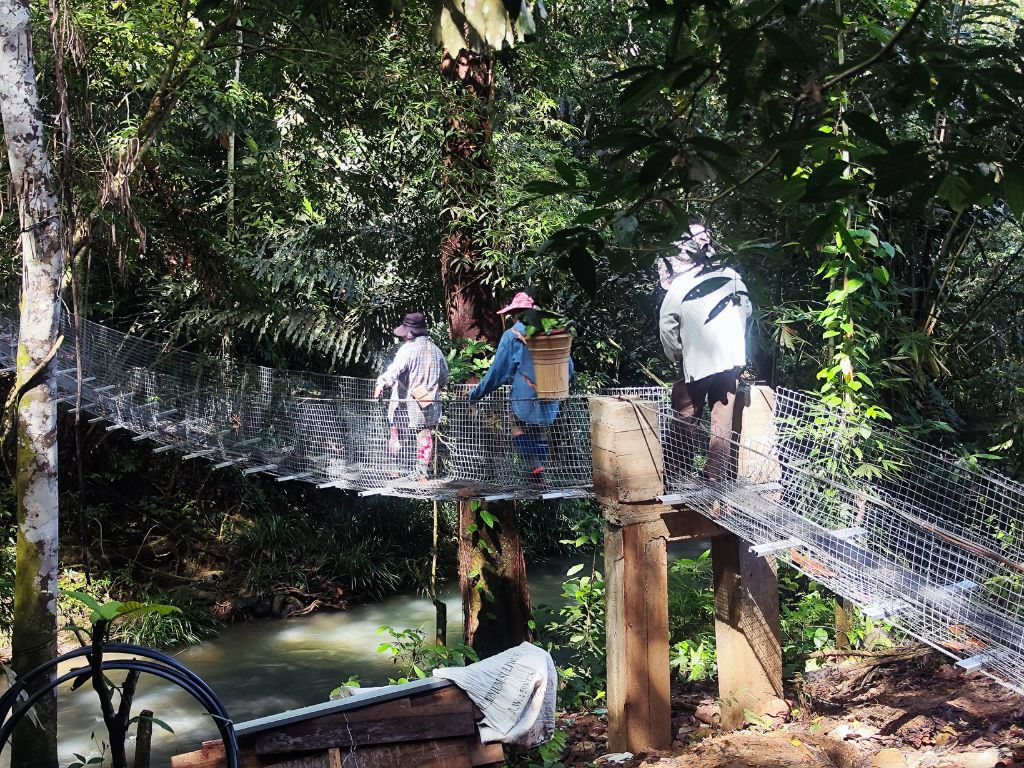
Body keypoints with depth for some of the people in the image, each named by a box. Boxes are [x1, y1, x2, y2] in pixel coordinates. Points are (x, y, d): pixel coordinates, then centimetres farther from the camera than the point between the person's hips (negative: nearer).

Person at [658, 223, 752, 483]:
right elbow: (746, 309, 9)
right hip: (732, 360, 3)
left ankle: (677, 473, 19)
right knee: (722, 422, 10)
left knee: (686, 422, 11)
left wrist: (677, 358, 10)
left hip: (696, 365, -3)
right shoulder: (731, 276, -4)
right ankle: (717, 477, 13)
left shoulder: (677, 291, -15)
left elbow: (668, 334, -7)